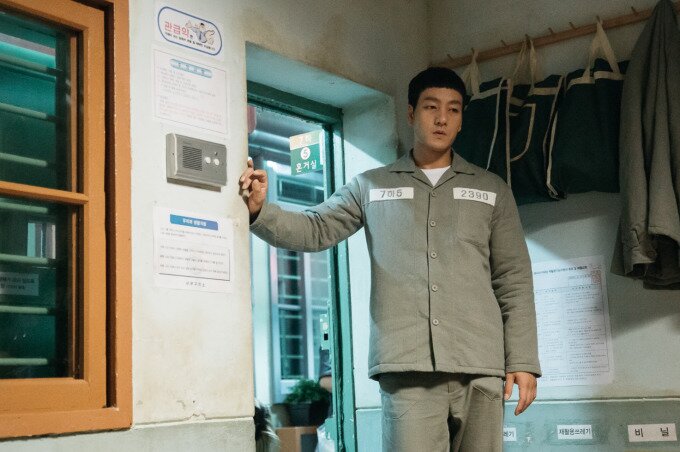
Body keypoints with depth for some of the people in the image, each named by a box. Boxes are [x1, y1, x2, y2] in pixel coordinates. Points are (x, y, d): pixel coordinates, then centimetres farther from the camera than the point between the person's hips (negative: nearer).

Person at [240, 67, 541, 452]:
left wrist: (523, 361, 3)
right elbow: (315, 229, 8)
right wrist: (261, 210, -12)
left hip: (479, 366, 2)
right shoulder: (370, 187, 14)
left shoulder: (492, 189, 14)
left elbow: (514, 281, 10)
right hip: (406, 367, -1)